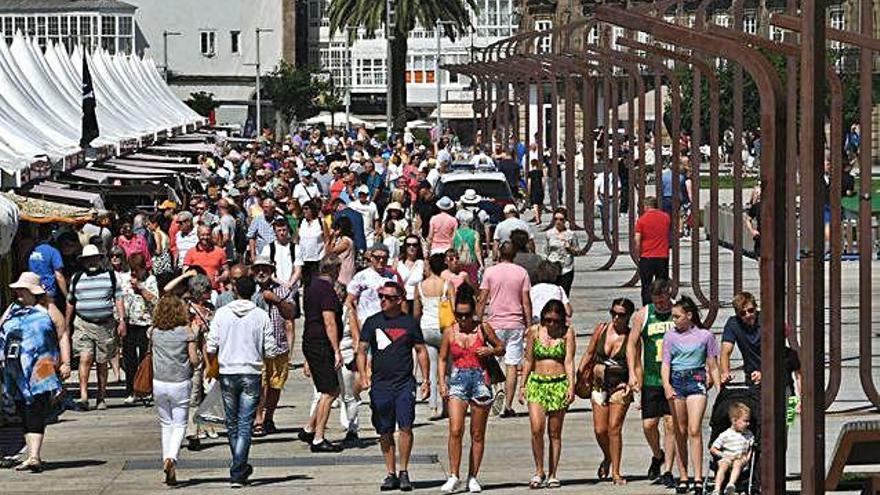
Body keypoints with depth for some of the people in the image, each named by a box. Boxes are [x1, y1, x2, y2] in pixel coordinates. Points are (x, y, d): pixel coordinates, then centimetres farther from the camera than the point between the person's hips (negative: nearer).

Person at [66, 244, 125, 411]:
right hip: (83, 324, 0)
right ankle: (83, 396, -19)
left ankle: (101, 398, 14)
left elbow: (118, 299, 7)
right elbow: (70, 302, 18)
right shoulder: (77, 278, 11)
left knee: (102, 363, 5)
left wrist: (122, 320, -2)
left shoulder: (110, 276, 8)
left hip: (106, 324, 0)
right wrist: (65, 325, 18)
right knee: (85, 358, -15)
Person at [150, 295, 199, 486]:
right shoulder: (186, 332, -8)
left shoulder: (154, 332, -2)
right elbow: (194, 360, -10)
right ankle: (171, 457, -22)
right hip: (180, 384, -2)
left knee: (166, 424, 15)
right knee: (179, 425, 4)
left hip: (159, 384, 2)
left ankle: (170, 469, 11)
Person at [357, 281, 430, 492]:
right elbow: (362, 351, 6)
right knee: (385, 432, 6)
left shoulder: (410, 323, 5)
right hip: (380, 384, 2)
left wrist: (425, 380, 5)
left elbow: (421, 351, 11)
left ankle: (404, 472, -1)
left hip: (405, 383, -2)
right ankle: (391, 474, 15)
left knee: (406, 427, -12)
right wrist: (363, 375, -10)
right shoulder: (372, 322, 6)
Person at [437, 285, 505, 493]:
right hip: (457, 381, 0)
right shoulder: (450, 333, 4)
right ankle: (453, 476, -9)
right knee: (455, 430, -14)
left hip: (480, 380, 0)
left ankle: (473, 477, 13)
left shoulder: (483, 329, 2)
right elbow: (442, 359, 11)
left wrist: (490, 351, -9)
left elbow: (501, 348, 12)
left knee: (478, 434, 5)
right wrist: (442, 383, 0)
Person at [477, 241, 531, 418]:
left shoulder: (490, 272, 0)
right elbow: (526, 302, 0)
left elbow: (482, 300, -1)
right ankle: (508, 405, -2)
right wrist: (529, 324, 7)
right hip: (516, 324, 0)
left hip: (495, 323, 0)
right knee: (512, 365, 1)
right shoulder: (522, 273, 1)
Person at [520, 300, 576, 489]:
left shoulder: (567, 333, 1)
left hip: (559, 383, -1)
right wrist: (523, 385, 7)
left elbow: (569, 361, -4)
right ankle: (539, 471, 0)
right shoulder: (534, 331, 6)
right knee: (536, 429, -13)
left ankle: (552, 475, 9)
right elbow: (528, 360, 11)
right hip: (536, 383, 1)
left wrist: (571, 386, -13)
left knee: (555, 432, 2)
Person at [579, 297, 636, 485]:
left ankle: (615, 473, -2)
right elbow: (589, 354, 10)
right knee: (600, 429, 2)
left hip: (620, 386, -3)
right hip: (599, 384, 3)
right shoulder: (602, 329, 3)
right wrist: (579, 375, 7)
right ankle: (608, 458, 33)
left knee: (614, 428, -10)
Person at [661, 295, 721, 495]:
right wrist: (667, 386, -14)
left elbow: (713, 366, 8)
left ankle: (698, 478, -15)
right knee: (680, 432, 4)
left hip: (696, 381, -2)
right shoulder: (670, 336, 8)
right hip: (676, 381, 3)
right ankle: (682, 477, 10)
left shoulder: (705, 336, 4)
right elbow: (665, 364, 2)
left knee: (694, 430, -13)